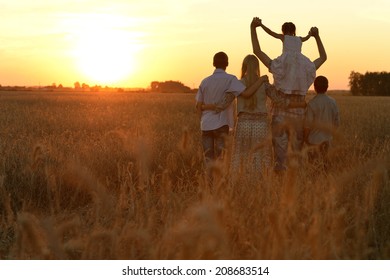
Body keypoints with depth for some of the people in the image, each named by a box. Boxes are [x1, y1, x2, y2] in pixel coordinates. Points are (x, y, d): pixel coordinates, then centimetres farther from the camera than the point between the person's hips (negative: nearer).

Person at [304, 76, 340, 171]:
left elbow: (308, 124, -15)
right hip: (328, 138, 5)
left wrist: (306, 137, 0)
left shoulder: (312, 103, -16)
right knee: (324, 162, 17)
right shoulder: (332, 102, -1)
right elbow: (337, 122, 3)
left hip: (315, 139, -5)